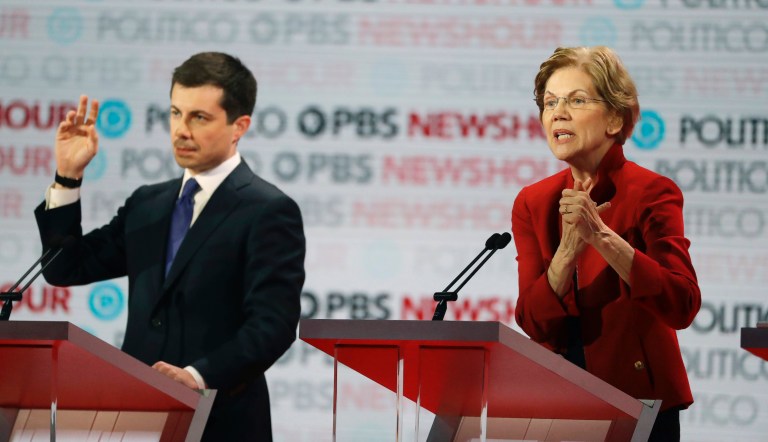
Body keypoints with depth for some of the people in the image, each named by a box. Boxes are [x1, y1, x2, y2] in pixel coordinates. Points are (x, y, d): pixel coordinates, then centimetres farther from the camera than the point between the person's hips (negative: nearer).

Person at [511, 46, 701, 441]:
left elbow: (682, 306, -21)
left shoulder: (652, 193, -8)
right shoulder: (532, 203, 4)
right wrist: (569, 248, -19)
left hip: (639, 403, -3)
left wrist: (601, 236, -27)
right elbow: (533, 325, -4)